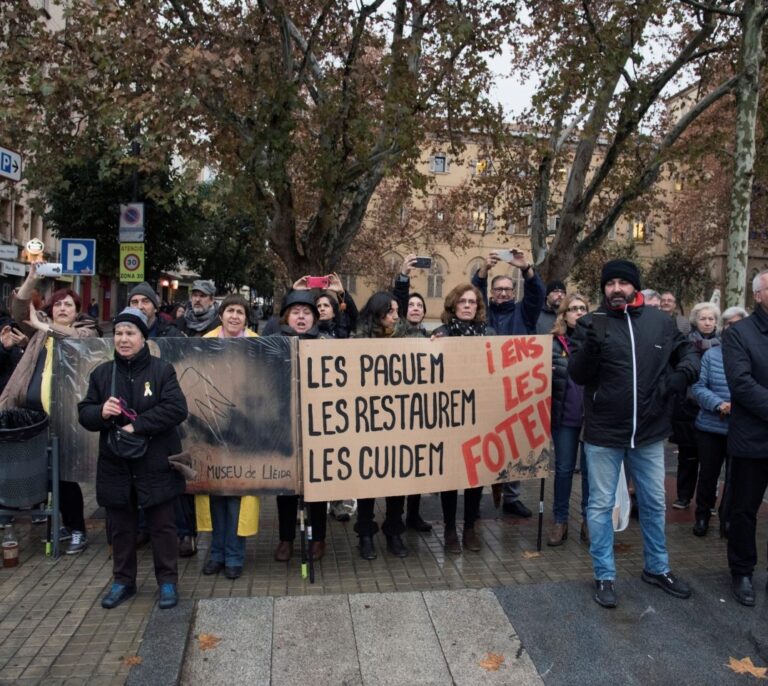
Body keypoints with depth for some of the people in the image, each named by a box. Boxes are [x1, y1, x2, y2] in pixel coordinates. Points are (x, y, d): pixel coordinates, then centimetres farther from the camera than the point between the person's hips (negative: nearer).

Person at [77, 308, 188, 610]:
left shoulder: (162, 370, -6)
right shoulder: (102, 373, 6)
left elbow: (177, 409, -16)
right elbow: (84, 413, 6)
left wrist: (137, 426, -22)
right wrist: (101, 412, -17)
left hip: (155, 466, -3)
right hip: (116, 466, 4)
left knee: (161, 526, 8)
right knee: (121, 528, 16)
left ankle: (168, 581, 22)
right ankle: (123, 581, 32)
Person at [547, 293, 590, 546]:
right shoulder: (553, 341, 2)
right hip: (564, 415, 0)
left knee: (590, 468, 9)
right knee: (563, 468, 9)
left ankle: (589, 521, 23)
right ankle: (560, 521, 21)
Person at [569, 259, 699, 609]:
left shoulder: (661, 322, 1)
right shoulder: (590, 324, -6)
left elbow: (687, 351, 15)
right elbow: (577, 374, -11)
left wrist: (683, 373, -7)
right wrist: (589, 348, -30)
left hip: (649, 432, 3)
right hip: (603, 433, -3)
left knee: (654, 503, 18)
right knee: (601, 505, 8)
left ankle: (657, 568, 39)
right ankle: (604, 576, 23)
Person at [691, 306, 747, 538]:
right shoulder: (711, 355, 1)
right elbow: (698, 387, -4)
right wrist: (718, 404, -19)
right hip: (711, 427, 0)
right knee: (708, 473, 11)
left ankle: (728, 518, 30)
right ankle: (702, 516, 29)